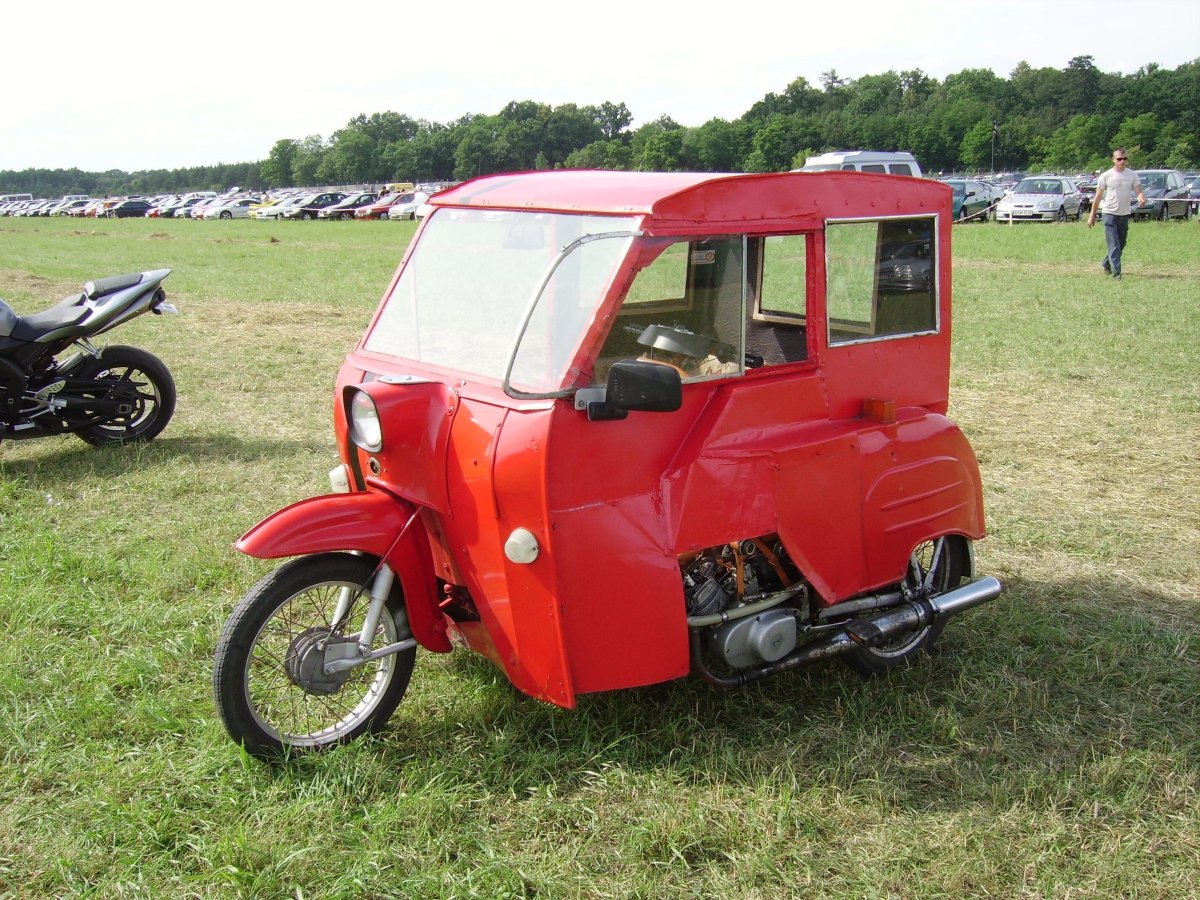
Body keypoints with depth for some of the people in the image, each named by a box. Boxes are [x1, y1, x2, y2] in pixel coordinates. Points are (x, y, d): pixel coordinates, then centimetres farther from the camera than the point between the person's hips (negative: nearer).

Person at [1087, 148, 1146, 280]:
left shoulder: (1132, 175, 4)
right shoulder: (1106, 176, -3)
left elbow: (1139, 191, -2)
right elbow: (1098, 196, 1)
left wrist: (1142, 198, -27)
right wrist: (1092, 215, 1)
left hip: (1125, 214, 4)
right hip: (1110, 214, -4)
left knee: (1121, 244, 15)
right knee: (1113, 245, -11)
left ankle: (1106, 264, 36)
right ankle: (1116, 272, -14)